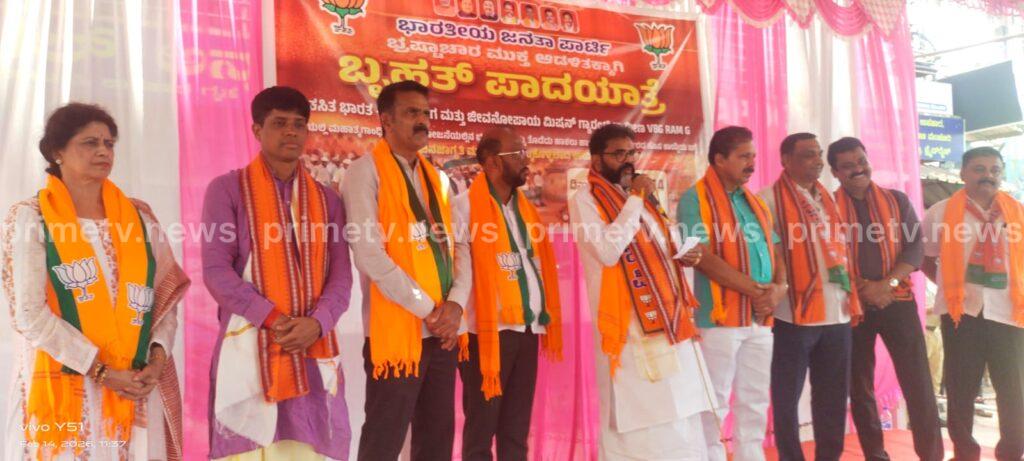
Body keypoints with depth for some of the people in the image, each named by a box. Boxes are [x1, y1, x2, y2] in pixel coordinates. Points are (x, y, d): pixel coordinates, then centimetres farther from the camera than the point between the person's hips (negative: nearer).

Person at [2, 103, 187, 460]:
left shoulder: (138, 216, 8)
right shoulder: (30, 219, -2)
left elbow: (166, 295, 6)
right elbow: (29, 314, -9)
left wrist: (157, 358, -9)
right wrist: (102, 371, -13)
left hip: (138, 386, 3)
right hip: (63, 385, -3)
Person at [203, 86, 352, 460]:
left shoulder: (326, 199, 13)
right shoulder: (227, 189, 3)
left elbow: (341, 276, 6)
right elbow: (216, 271, -6)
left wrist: (316, 323, -13)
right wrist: (273, 319, -15)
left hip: (314, 351, 3)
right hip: (250, 349, -3)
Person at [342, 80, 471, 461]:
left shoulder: (438, 178, 16)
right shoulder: (366, 171, -5)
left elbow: (460, 245, 10)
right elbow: (369, 255, -14)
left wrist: (455, 303, -7)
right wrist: (429, 309, -13)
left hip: (443, 329, 6)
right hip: (397, 329, -6)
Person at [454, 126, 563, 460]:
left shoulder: (524, 207, 16)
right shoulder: (466, 206, -7)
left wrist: (544, 315, 10)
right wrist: (456, 320, -18)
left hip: (527, 330, 7)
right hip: (489, 331, -6)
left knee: (516, 429, 12)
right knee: (481, 429, 2)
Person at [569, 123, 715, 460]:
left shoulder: (637, 193, 17)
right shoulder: (585, 200, -6)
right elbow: (608, 251, -22)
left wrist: (682, 254, 3)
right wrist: (636, 200, -15)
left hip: (668, 321, 8)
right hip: (629, 326, -7)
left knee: (681, 416, 10)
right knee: (636, 423, -2)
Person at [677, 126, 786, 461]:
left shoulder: (755, 202, 16)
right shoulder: (695, 199, -6)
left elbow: (775, 253, 14)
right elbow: (704, 256, -16)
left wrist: (778, 288, -6)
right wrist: (753, 289, -17)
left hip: (761, 318, 7)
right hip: (719, 317, -7)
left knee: (755, 403, 13)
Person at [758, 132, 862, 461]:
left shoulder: (827, 199, 15)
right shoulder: (771, 199, -5)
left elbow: (840, 249, 20)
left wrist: (852, 299, 14)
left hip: (836, 313, 6)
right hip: (794, 313, -6)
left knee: (833, 395, 12)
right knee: (787, 396, 3)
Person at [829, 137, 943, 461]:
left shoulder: (897, 200, 7)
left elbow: (915, 247, 0)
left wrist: (886, 284, -13)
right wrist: (862, 287, -14)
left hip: (897, 300, 1)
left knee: (918, 383, -2)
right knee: (860, 387, 6)